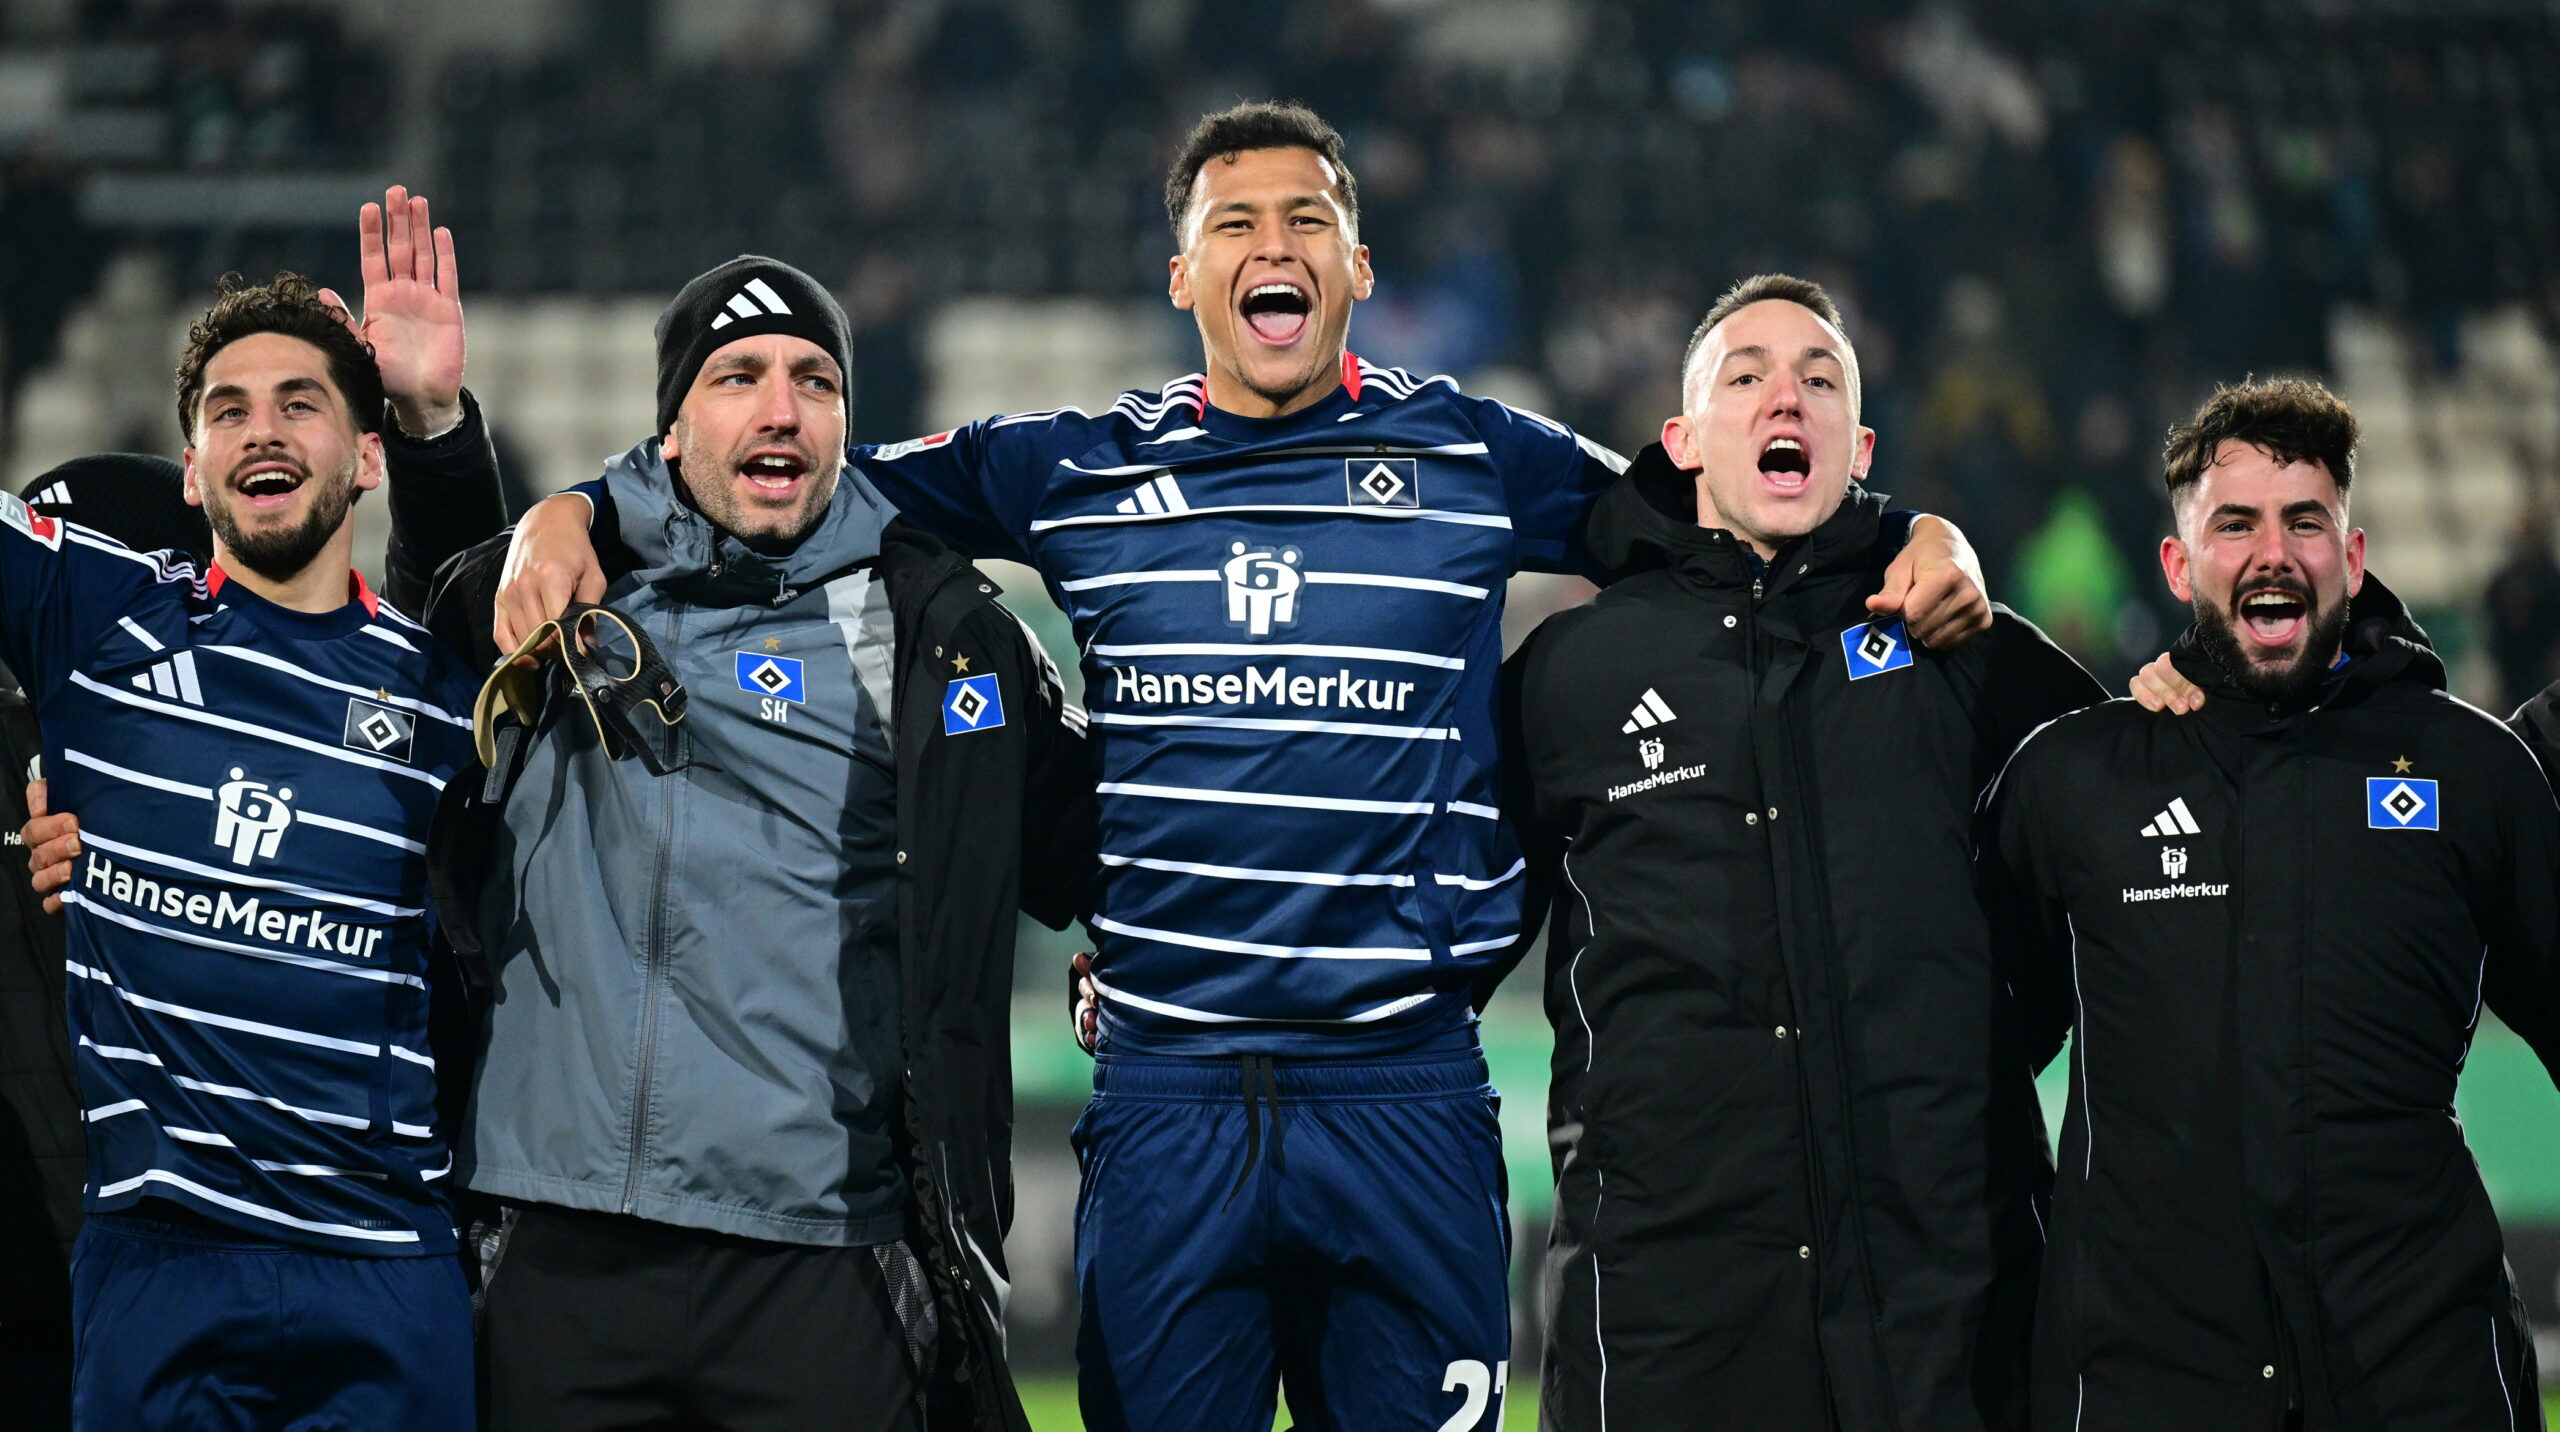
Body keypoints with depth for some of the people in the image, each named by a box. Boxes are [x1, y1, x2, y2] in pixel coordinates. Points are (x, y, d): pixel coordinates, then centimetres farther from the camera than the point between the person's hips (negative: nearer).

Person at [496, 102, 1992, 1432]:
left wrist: (1918, 544, -3)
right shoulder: (1071, 472, 9)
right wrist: (574, 514, 1)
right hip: (1167, 1093, 1)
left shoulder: (1475, 457, 7)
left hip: (1407, 1093, -1)